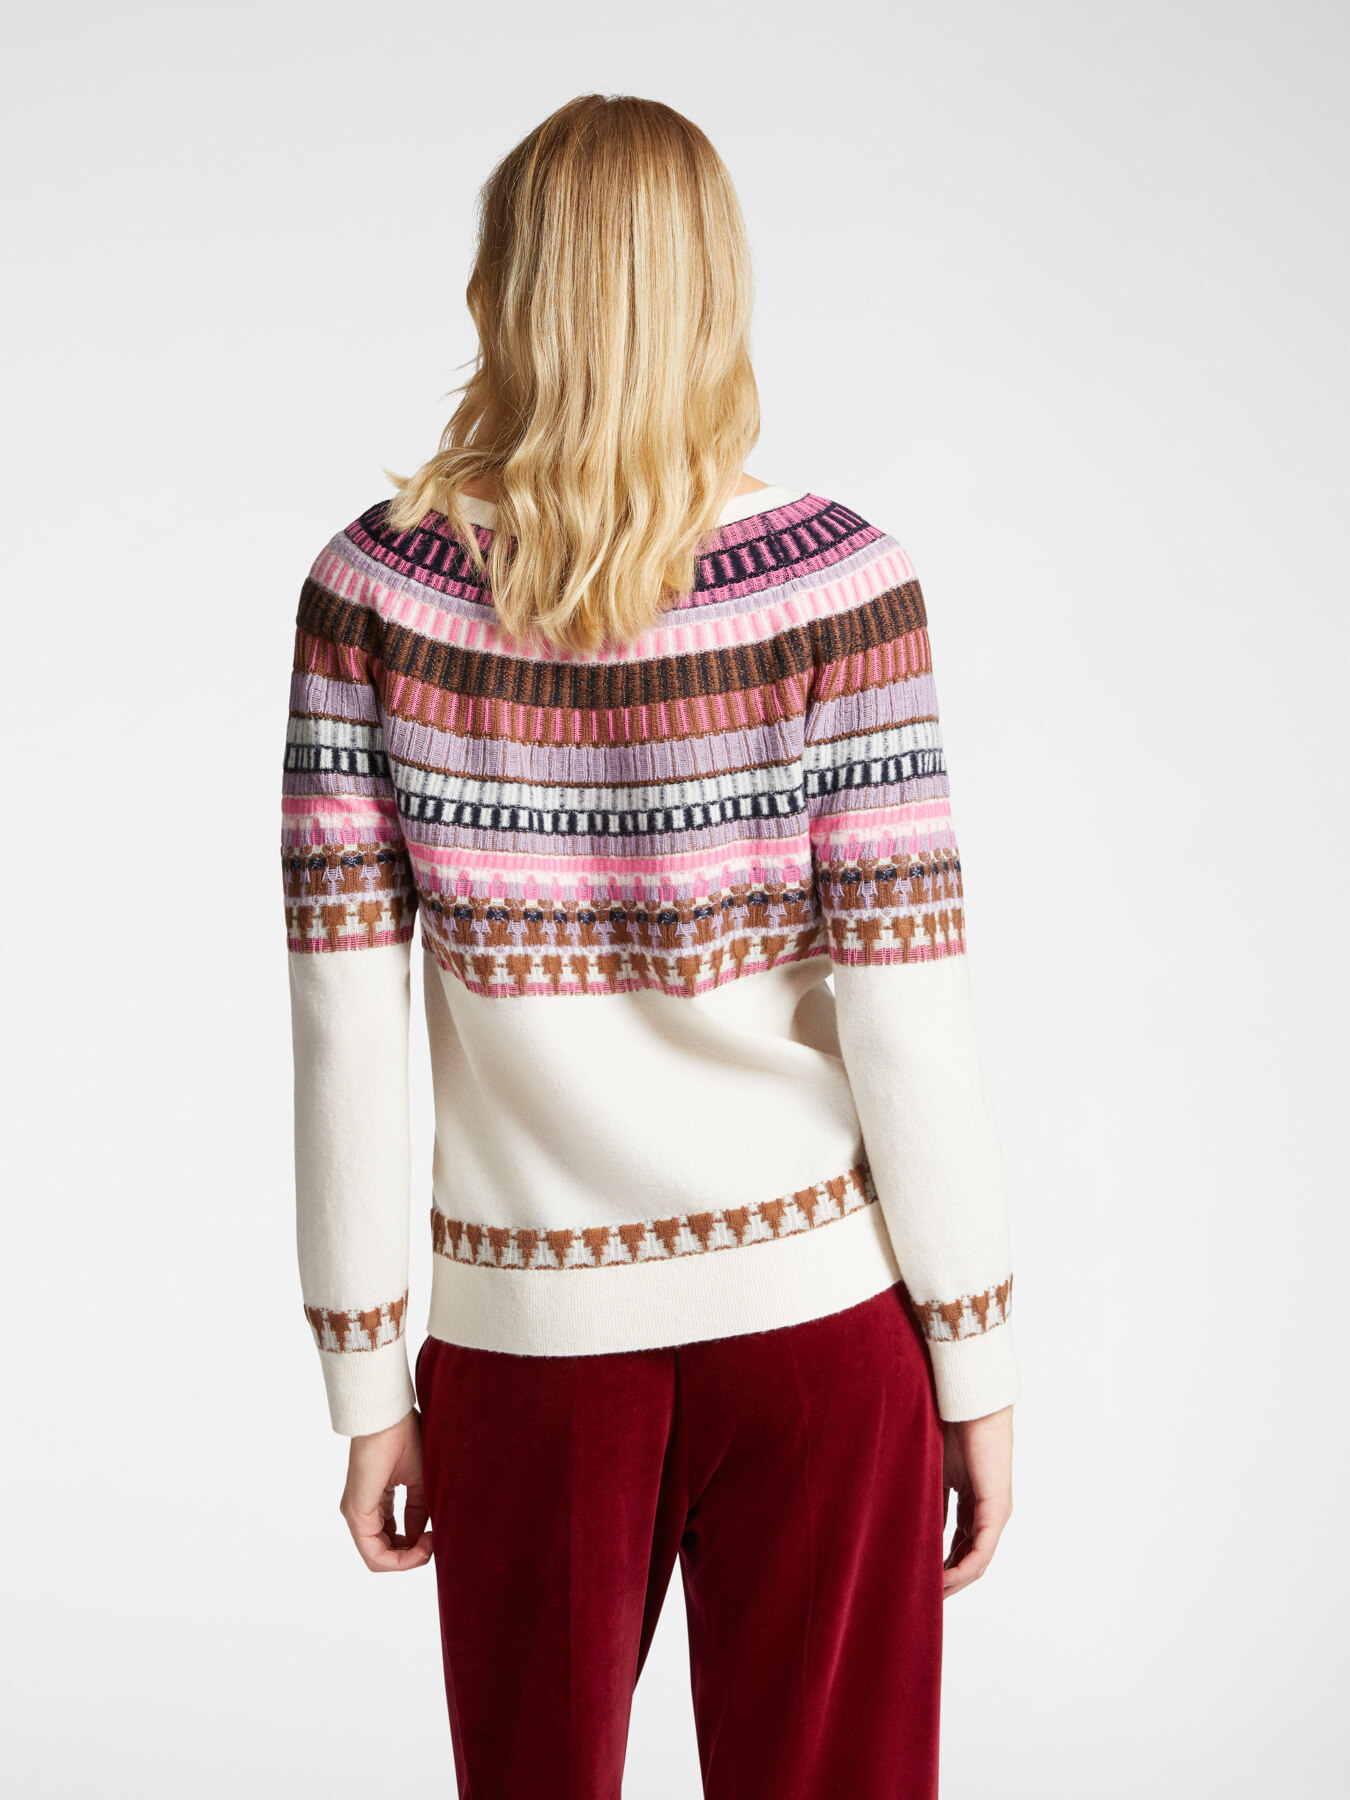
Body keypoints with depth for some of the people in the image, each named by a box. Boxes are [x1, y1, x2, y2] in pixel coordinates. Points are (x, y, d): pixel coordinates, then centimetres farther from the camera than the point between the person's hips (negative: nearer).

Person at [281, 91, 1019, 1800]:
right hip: (813, 1304, -1)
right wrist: (979, 1361, 0)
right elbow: (907, 1006, -11)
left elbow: (342, 1027, -6)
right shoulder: (835, 581, -10)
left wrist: (365, 1377, 3)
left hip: (530, 1333, 1)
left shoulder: (374, 587, -6)